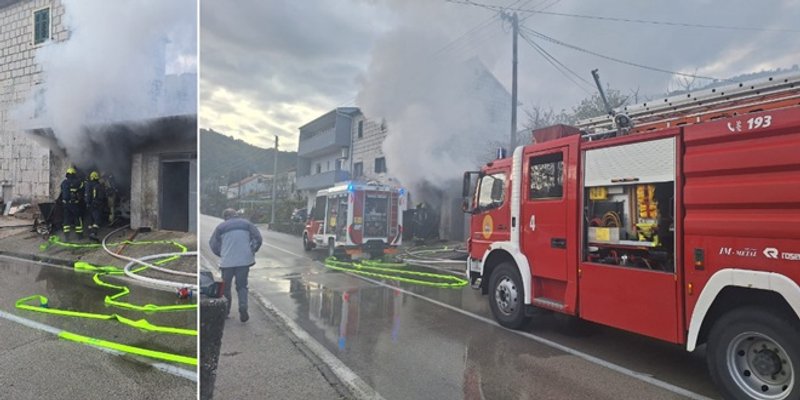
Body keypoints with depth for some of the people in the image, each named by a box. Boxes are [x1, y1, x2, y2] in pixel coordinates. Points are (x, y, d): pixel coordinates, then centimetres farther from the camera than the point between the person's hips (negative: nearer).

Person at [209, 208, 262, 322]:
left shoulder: (221, 227, 4)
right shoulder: (247, 224, 6)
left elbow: (213, 244, 7)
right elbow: (258, 238, 1)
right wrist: (252, 252, 11)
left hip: (227, 261, -1)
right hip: (244, 261, 1)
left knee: (225, 287, 15)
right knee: (242, 286, 10)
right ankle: (243, 308, -8)